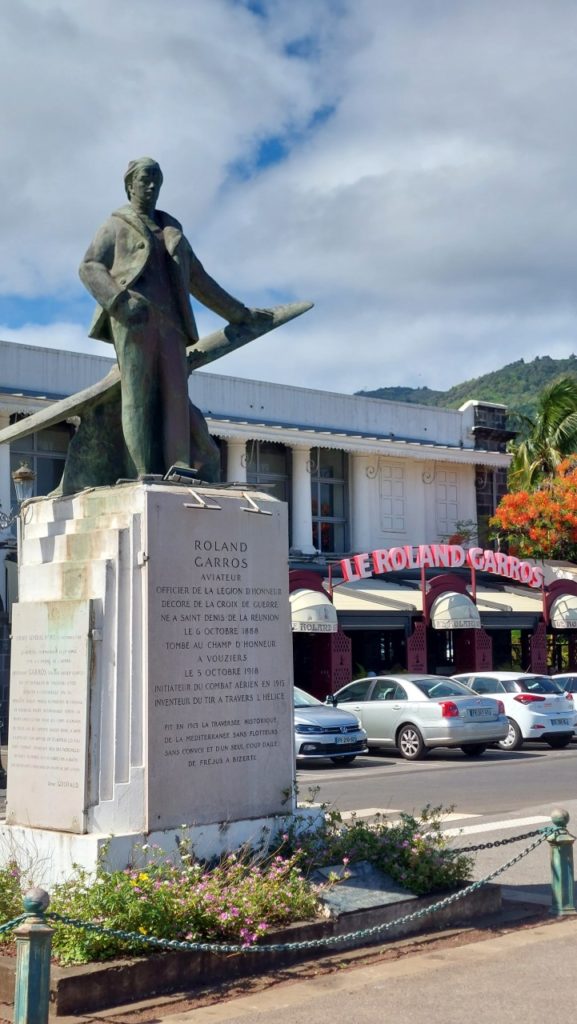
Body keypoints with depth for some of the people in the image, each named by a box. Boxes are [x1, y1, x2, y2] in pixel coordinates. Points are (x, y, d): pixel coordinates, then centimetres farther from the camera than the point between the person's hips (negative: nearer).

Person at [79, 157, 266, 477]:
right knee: (138, 391, -13)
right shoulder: (115, 226, 16)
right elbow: (89, 268, 3)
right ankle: (146, 472, -20)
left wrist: (238, 312, 28)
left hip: (168, 320, 4)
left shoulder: (171, 229, 29)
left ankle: (176, 471, -22)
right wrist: (119, 301, -16)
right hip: (133, 319, -4)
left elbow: (197, 278, 31)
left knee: (174, 392, -12)